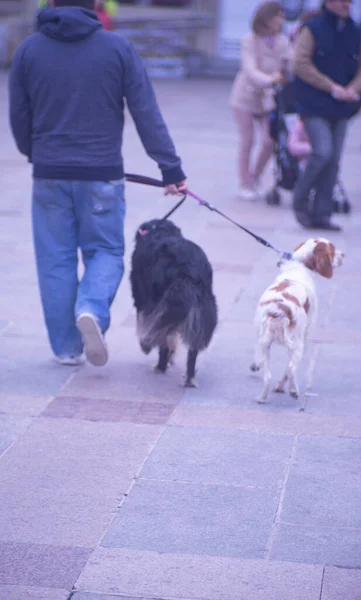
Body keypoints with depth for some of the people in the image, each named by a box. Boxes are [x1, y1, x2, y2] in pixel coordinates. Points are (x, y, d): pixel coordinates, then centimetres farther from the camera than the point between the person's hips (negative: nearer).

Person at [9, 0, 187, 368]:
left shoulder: (28, 50, 2)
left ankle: (66, 347, 13)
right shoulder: (118, 49, -3)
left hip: (49, 175, 1)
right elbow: (147, 116, -4)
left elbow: (19, 118, 8)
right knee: (105, 250, 12)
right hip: (102, 174, -1)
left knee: (56, 259, 10)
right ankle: (92, 310, -16)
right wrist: (171, 168, -1)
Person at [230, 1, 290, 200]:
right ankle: (245, 184, 14)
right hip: (245, 97, -3)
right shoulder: (250, 41, -16)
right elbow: (250, 70, -27)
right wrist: (269, 79, -43)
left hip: (267, 99, 3)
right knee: (247, 141, 0)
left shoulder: (282, 42, -3)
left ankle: (255, 175, 21)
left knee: (269, 141, -4)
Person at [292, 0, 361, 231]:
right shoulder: (313, 28, -5)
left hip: (341, 108, 5)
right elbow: (301, 64, -11)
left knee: (333, 160, 4)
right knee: (322, 153, -18)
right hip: (315, 105, -5)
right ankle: (300, 199, 5)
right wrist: (332, 88, -13)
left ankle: (322, 214, 12)